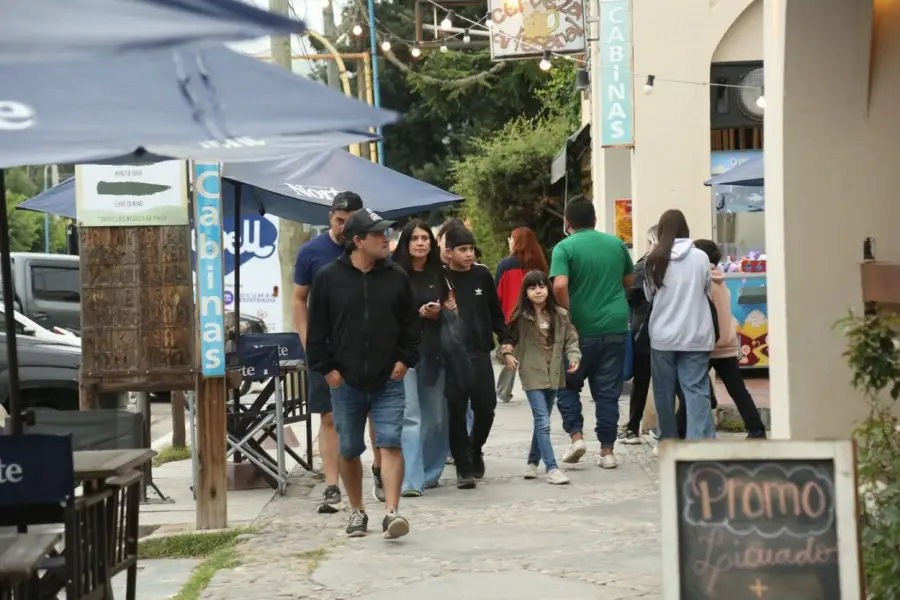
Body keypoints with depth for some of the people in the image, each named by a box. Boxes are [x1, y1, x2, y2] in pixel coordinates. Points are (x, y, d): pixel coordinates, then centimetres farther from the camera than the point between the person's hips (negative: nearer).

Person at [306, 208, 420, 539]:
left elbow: (411, 325, 9)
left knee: (391, 444, -11)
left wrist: (406, 360, -1)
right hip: (345, 382, 0)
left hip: (388, 382, 0)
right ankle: (357, 511, 26)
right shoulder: (329, 278, -2)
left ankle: (391, 512, -14)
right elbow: (317, 328, 0)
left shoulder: (396, 277, 3)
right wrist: (326, 368, -4)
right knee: (349, 450, 10)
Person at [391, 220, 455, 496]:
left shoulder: (438, 275, 11)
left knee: (436, 418, 9)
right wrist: (420, 313, -13)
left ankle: (429, 474, 23)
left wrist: (442, 311, 1)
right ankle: (411, 480, -14)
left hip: (433, 351, 5)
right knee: (409, 416, -11)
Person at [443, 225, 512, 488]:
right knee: (456, 411, -2)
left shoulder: (482, 274, 5)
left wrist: (505, 339, 7)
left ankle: (475, 451, 29)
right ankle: (463, 467, 7)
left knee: (486, 407, 1)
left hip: (480, 353, 2)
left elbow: (495, 310, 12)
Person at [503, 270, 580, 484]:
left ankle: (533, 462, 29)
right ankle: (551, 468, -16)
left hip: (553, 375, 4)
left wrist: (574, 356, -9)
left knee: (542, 422, 15)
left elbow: (571, 338, 6)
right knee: (543, 422, -13)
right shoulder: (521, 317, -4)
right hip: (532, 375, -4)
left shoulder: (560, 315, 3)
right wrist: (508, 354, -15)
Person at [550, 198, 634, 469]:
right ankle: (607, 450, 7)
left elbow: (560, 285, -21)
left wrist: (567, 315, -9)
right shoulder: (616, 243, 7)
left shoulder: (565, 247, -8)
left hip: (581, 328, -3)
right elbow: (629, 280, 18)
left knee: (568, 385, 15)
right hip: (615, 326, 3)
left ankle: (575, 436, 1)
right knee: (608, 391, 8)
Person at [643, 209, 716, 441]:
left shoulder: (655, 259, -3)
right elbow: (707, 291, 10)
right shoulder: (700, 257, -4)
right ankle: (701, 442, -14)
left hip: (663, 335, 0)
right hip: (695, 335, 0)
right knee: (696, 390, -3)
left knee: (664, 392, 11)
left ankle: (668, 443, 20)